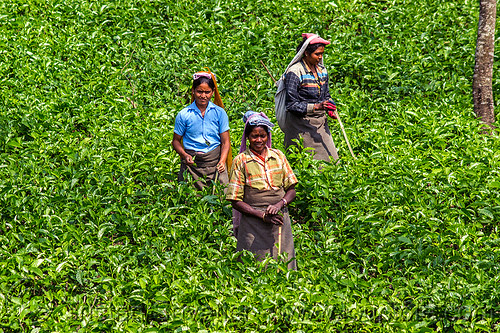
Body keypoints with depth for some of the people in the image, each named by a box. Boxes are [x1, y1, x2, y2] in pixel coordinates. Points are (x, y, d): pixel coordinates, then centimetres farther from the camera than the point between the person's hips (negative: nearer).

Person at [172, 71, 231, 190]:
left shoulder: (219, 113, 4)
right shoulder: (184, 115, 2)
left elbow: (225, 142, 5)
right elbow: (176, 141, 10)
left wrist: (222, 162, -11)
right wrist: (185, 156, -10)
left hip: (215, 162, 1)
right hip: (192, 163, -1)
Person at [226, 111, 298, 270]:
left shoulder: (278, 156, 9)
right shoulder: (241, 161, 0)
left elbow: (291, 189, 11)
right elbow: (236, 201, -3)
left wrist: (280, 204, -11)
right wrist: (263, 215, -14)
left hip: (280, 220, 3)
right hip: (253, 224, -3)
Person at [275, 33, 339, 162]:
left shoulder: (321, 70, 10)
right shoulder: (295, 72, -12)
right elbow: (291, 104, -14)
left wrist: (330, 108, 0)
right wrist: (315, 107, -23)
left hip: (320, 122, 7)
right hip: (301, 124, -7)